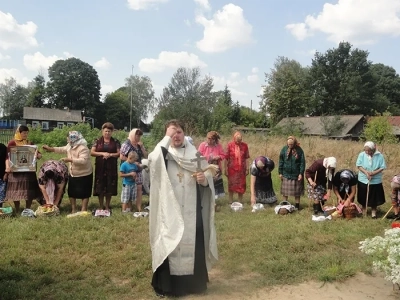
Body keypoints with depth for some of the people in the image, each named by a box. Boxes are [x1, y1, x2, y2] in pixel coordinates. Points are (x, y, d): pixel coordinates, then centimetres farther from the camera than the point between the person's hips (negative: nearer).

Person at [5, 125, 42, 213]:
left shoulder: (30, 143, 11)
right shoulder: (12, 143, -1)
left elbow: (39, 154, 12)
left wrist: (38, 155, -12)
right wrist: (7, 167, -22)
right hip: (16, 170, -3)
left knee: (29, 191, 4)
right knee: (16, 191, 1)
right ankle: (17, 211, 12)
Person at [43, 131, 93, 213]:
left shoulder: (83, 148, -26)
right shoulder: (70, 146, 1)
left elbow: (83, 161, -36)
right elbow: (62, 149, 20)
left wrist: (70, 160, -35)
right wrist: (50, 148, 16)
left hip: (84, 175, -8)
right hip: (73, 174, 8)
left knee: (84, 193, 2)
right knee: (71, 192, 13)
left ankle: (83, 210, 10)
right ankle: (73, 209, 24)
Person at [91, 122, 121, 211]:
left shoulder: (115, 142, 5)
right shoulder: (97, 141, 5)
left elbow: (119, 153, 0)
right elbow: (92, 152, -2)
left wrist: (110, 155, -16)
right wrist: (102, 153, -15)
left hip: (111, 167, 0)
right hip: (100, 167, 0)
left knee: (109, 187, 3)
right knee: (100, 186, 1)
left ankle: (107, 206, 15)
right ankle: (101, 206, 11)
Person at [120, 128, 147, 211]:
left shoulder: (139, 145, 12)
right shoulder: (126, 144, -8)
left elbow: (145, 156, 10)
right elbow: (122, 157, -16)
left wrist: (142, 147, -3)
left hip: (138, 170, 6)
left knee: (139, 188, 4)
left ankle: (139, 208, 8)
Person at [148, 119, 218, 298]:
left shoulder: (194, 153, 9)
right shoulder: (162, 153, 2)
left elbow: (208, 175, 9)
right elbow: (152, 160, -22)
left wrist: (204, 178, -15)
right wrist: (167, 138, -18)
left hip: (192, 210, 3)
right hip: (169, 210, -2)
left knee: (193, 244, 8)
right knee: (169, 245, 0)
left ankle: (194, 282, 25)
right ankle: (167, 285, 15)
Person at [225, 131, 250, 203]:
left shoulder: (244, 145, -2)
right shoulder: (230, 145, -7)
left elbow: (246, 158, 2)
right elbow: (226, 158, -5)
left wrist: (247, 169, 0)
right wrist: (226, 169, -6)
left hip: (241, 169, 2)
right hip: (232, 168, -1)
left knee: (241, 185, 10)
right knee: (231, 185, 9)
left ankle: (240, 200, 23)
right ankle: (231, 201, 21)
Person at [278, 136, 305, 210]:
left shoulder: (299, 150, -6)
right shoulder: (284, 149, -2)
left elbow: (302, 162, -4)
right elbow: (281, 161, 3)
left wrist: (301, 173, -10)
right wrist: (280, 173, 2)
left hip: (296, 174, -1)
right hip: (286, 174, 1)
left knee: (297, 191, 7)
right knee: (285, 190, 7)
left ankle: (297, 205, 19)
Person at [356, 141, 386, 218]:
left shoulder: (379, 156, -11)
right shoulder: (361, 155, -8)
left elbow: (382, 167, -9)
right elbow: (359, 166, -7)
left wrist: (373, 173, -22)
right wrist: (366, 172, -22)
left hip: (375, 180, -1)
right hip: (363, 180, 1)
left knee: (374, 197, 6)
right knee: (363, 196, 13)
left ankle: (373, 211, 23)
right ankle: (363, 208, 34)